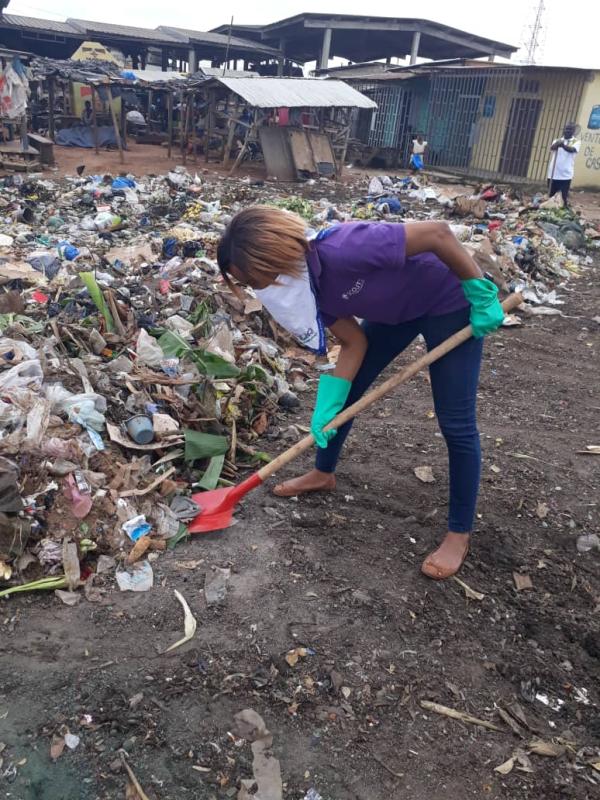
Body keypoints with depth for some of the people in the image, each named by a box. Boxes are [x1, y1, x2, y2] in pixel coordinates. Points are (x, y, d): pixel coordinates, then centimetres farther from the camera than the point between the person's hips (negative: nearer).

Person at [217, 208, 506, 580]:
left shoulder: (343, 250, -38)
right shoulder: (305, 287, -13)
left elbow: (438, 233, -32)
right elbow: (354, 343, -6)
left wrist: (482, 296, -25)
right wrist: (326, 410, -13)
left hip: (449, 301, -7)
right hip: (395, 307, 8)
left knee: (456, 421, -4)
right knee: (343, 393, 13)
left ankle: (460, 534, 11)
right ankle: (324, 474, 38)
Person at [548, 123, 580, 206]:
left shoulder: (576, 142, 3)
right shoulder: (557, 140, 12)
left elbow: (572, 149, -20)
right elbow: (552, 147, -11)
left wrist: (563, 145, -40)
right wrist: (557, 144, -36)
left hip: (566, 174, -3)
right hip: (553, 174, 3)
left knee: (564, 196, -2)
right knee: (550, 195, 10)